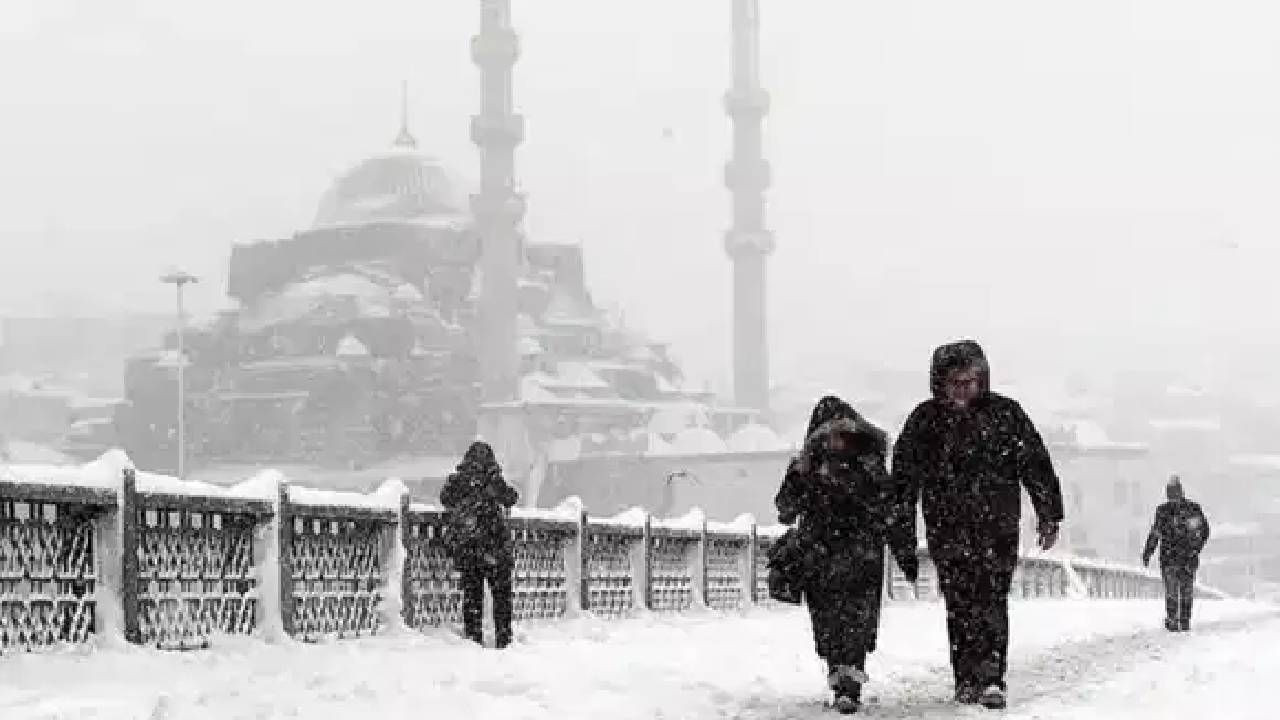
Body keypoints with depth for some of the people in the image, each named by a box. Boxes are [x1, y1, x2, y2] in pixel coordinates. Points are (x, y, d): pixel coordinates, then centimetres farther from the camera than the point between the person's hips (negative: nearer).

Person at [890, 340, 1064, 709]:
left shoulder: (1006, 413, 2)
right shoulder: (925, 419, 5)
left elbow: (1036, 465, 6)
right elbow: (904, 475, 11)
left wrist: (1049, 516, 4)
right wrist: (902, 525, 9)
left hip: (998, 525, -1)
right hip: (947, 527, 1)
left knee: (992, 600, -10)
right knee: (959, 605, 2)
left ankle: (991, 679, -12)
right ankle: (966, 679, 9)